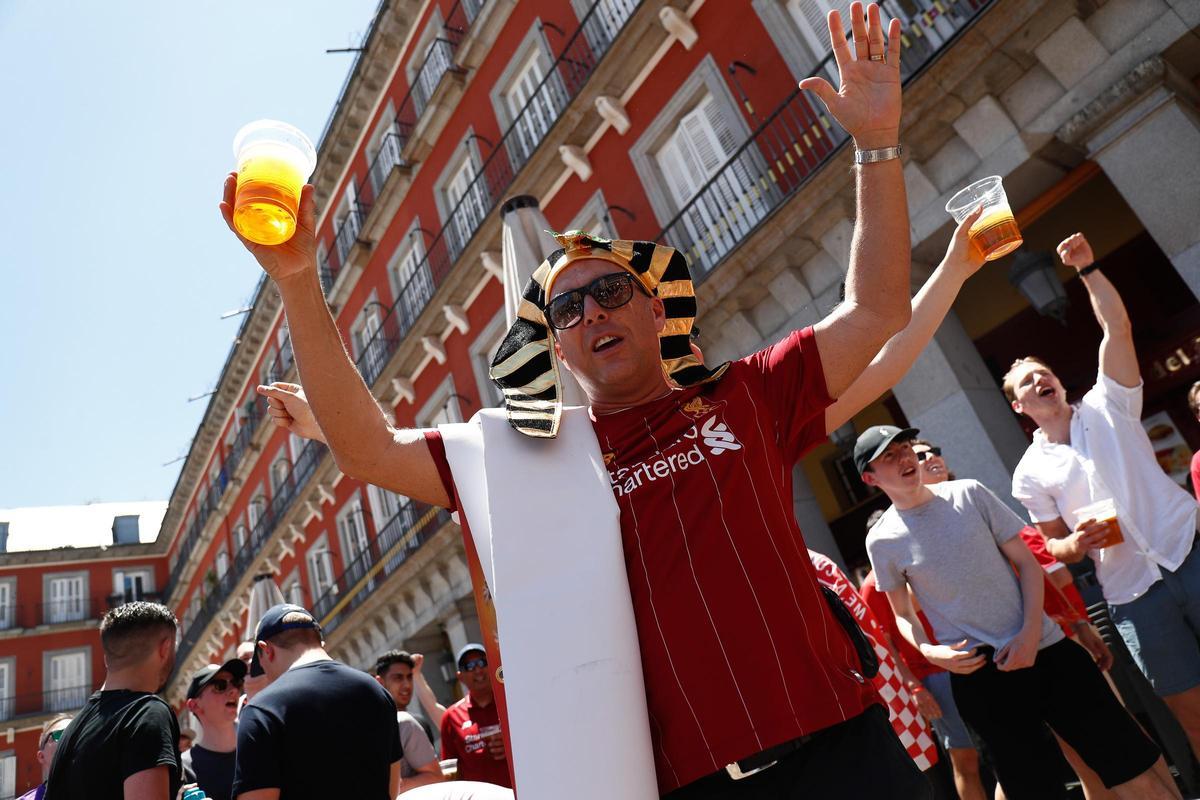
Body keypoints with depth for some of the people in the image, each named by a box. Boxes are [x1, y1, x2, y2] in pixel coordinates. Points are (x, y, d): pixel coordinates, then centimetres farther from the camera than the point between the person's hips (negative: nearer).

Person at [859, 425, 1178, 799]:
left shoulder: (969, 493, -1)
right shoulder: (882, 540, -5)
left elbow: (1027, 563, 3)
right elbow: (903, 614, 7)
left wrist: (1031, 630, -10)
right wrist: (928, 651, -12)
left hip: (1044, 647, 2)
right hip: (977, 674, -2)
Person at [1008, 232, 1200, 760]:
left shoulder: (1106, 408, 5)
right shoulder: (1030, 475, 5)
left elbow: (1118, 327, -5)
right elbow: (1052, 544, 8)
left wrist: (1086, 268, -11)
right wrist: (1075, 545, -14)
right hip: (1133, 595, 1)